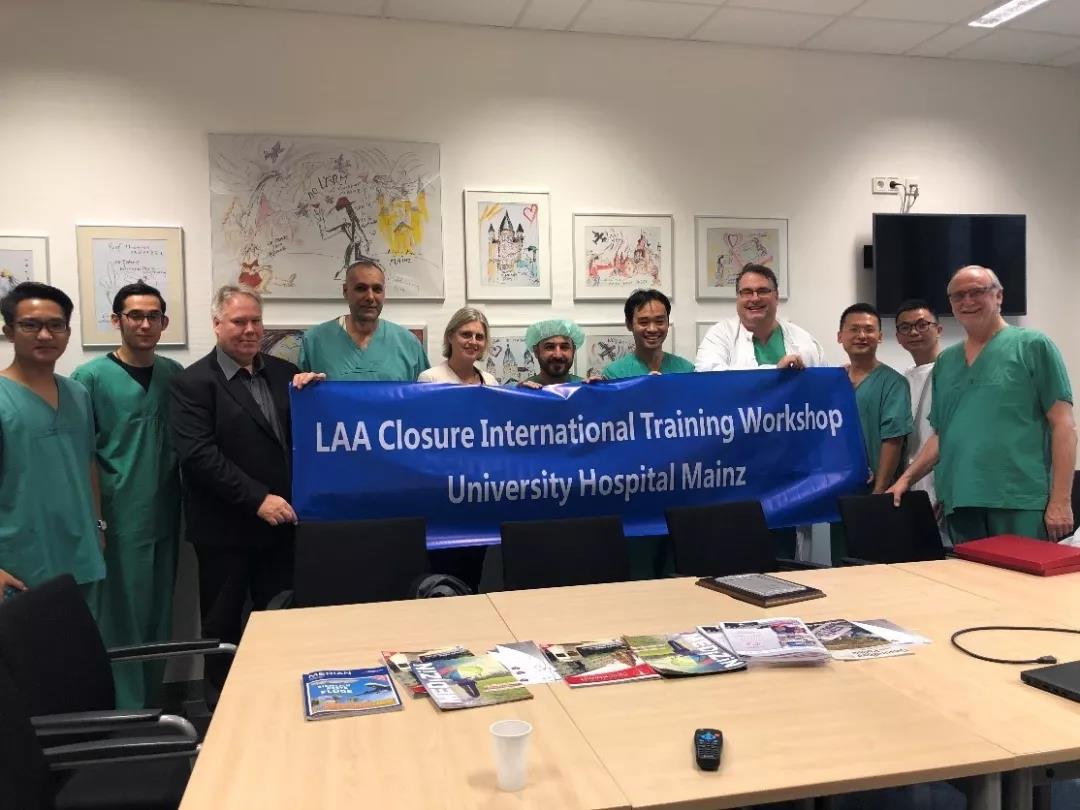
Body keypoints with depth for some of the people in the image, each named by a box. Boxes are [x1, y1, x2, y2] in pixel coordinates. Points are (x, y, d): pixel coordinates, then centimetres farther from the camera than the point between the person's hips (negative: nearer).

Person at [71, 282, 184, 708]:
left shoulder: (174, 373, 6)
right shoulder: (90, 377, -7)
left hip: (165, 517, 5)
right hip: (119, 520, -4)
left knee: (159, 618, 14)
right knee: (123, 621, 4)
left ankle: (152, 707, 29)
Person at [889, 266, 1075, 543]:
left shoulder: (1033, 345, 0)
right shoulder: (944, 362, 15)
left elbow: (1063, 424, -4)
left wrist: (1060, 500, -10)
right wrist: (906, 479, 8)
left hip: (1021, 500, -4)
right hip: (960, 502, 5)